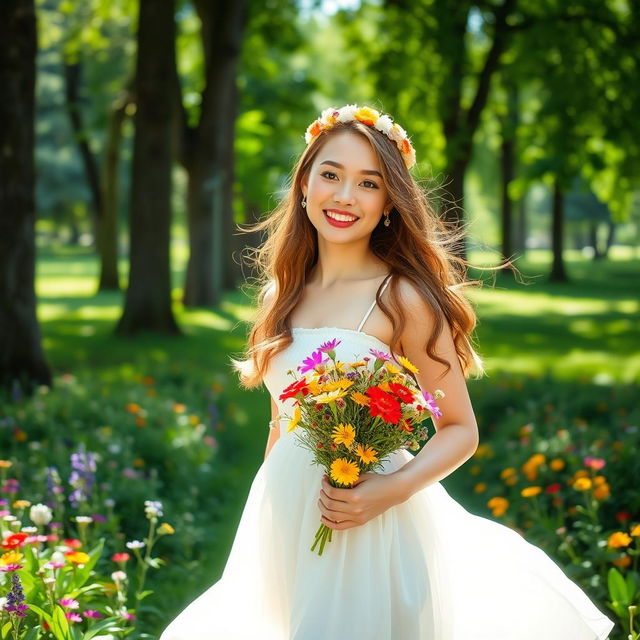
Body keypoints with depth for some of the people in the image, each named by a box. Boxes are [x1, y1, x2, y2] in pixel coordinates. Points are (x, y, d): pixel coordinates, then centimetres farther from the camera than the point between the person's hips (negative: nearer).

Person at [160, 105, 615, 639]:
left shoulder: (402, 298, -12)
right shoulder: (282, 295, 5)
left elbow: (461, 430, -9)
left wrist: (393, 489, -24)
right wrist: (261, 526, 17)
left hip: (370, 533, -5)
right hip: (286, 529, 5)